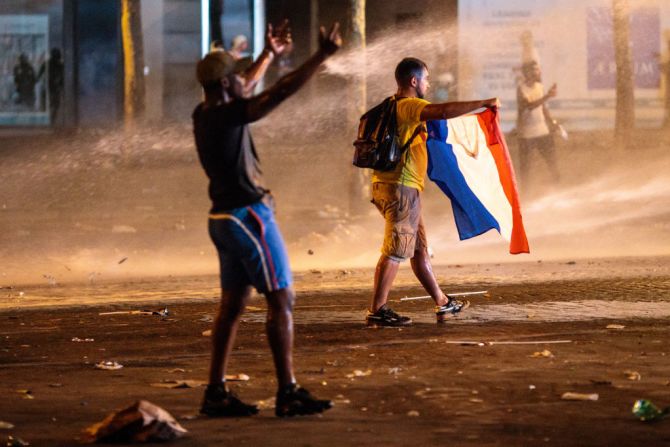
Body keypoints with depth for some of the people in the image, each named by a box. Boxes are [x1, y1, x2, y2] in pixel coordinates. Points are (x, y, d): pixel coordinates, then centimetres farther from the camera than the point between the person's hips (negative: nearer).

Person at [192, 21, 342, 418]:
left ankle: (217, 392, 11)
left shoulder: (205, 114, 8)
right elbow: (282, 92, -25)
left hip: (226, 218, 10)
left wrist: (270, 54, 36)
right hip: (249, 216, -10)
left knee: (233, 305, 11)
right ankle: (288, 393, -8)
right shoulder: (227, 116, -18)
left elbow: (246, 89, 28)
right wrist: (323, 56, -23)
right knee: (282, 300, -6)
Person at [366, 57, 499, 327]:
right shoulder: (408, 106, -13)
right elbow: (443, 111, -28)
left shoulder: (396, 107, 18)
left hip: (396, 187, 10)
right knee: (395, 251, -9)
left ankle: (442, 304, 25)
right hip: (401, 188, -10)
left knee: (419, 250, 16)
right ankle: (377, 311, -9)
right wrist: (484, 104, -21)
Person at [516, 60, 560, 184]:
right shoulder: (521, 89, -15)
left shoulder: (540, 86, 6)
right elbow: (529, 106, -30)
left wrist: (551, 122, 8)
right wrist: (547, 96, -36)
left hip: (542, 130, 6)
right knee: (525, 163, 2)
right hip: (526, 132, -6)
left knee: (551, 159, 7)